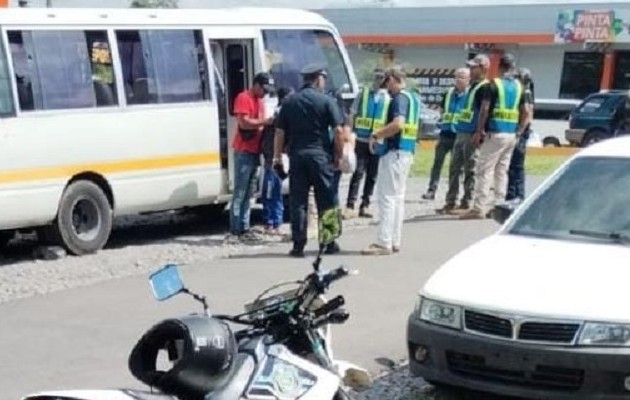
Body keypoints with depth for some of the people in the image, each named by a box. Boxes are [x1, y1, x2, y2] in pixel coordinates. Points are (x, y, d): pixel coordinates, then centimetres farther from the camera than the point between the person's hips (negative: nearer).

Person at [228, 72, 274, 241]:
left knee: (248, 193, 9)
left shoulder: (259, 101, 19)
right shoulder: (243, 98, -8)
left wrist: (268, 123, 6)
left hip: (255, 150, 9)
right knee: (240, 192, -8)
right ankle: (237, 229, -8)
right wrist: (265, 121, -16)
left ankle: (244, 227, 12)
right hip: (244, 150, -9)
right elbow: (244, 122, -17)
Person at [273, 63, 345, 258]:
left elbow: (280, 132, 7)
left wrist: (277, 156, 13)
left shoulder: (289, 102, 9)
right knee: (327, 202, 7)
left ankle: (298, 245, 3)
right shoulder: (326, 101, -2)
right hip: (320, 155, -3)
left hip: (296, 156, 3)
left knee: (298, 201, 5)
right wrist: (338, 155, 2)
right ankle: (329, 243, 11)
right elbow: (338, 130, -8)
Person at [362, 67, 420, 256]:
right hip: (407, 151, 10)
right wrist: (383, 134, 19)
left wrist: (377, 135, -19)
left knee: (387, 197, -8)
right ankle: (395, 241, 18)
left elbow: (398, 124, -29)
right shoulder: (412, 98, 16)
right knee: (397, 197, 13)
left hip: (395, 151, -10)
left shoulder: (399, 98, -14)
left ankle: (384, 243, -8)